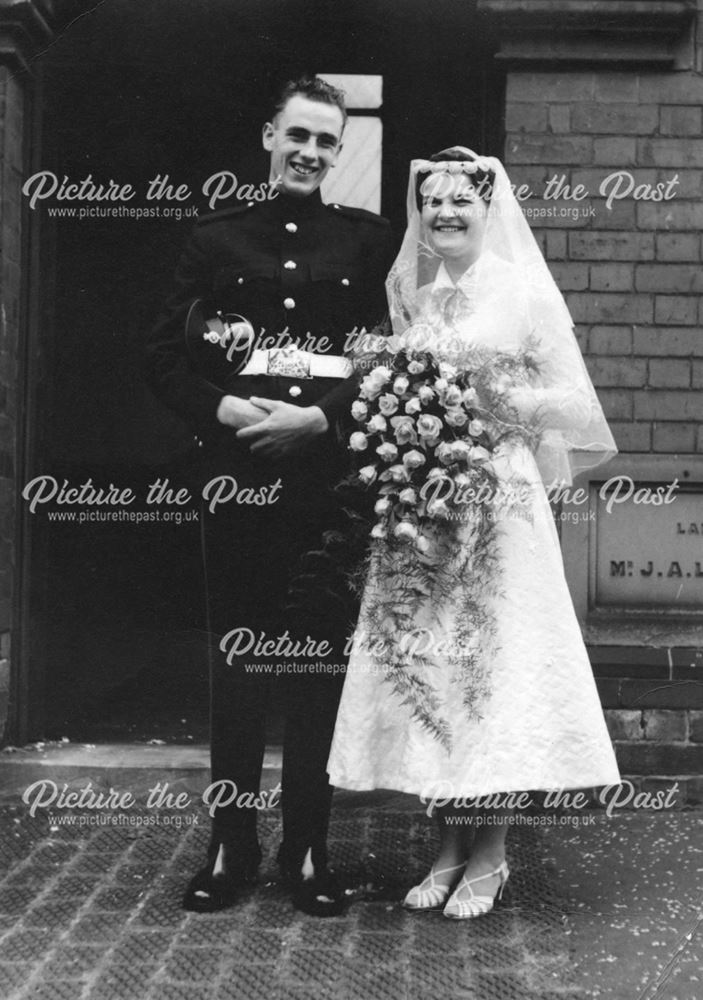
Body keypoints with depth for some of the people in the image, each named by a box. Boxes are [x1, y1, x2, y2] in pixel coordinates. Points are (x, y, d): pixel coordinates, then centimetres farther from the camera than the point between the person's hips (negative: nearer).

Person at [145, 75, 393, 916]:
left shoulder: (367, 240, 8)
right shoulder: (218, 236, 10)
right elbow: (165, 355, 5)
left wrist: (317, 418, -13)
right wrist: (223, 408, -12)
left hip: (331, 475, 0)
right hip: (237, 473, 1)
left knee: (321, 663, 4)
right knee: (235, 660, 5)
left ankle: (308, 849, 16)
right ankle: (231, 847, 17)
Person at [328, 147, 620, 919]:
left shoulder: (526, 293, -1)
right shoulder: (407, 296, 12)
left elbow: (571, 403, -2)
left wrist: (500, 401, -16)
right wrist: (394, 410, -1)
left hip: (498, 502, -4)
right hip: (414, 506, 4)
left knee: (496, 662, -2)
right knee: (421, 662, 3)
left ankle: (490, 856, 10)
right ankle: (448, 848, 15)